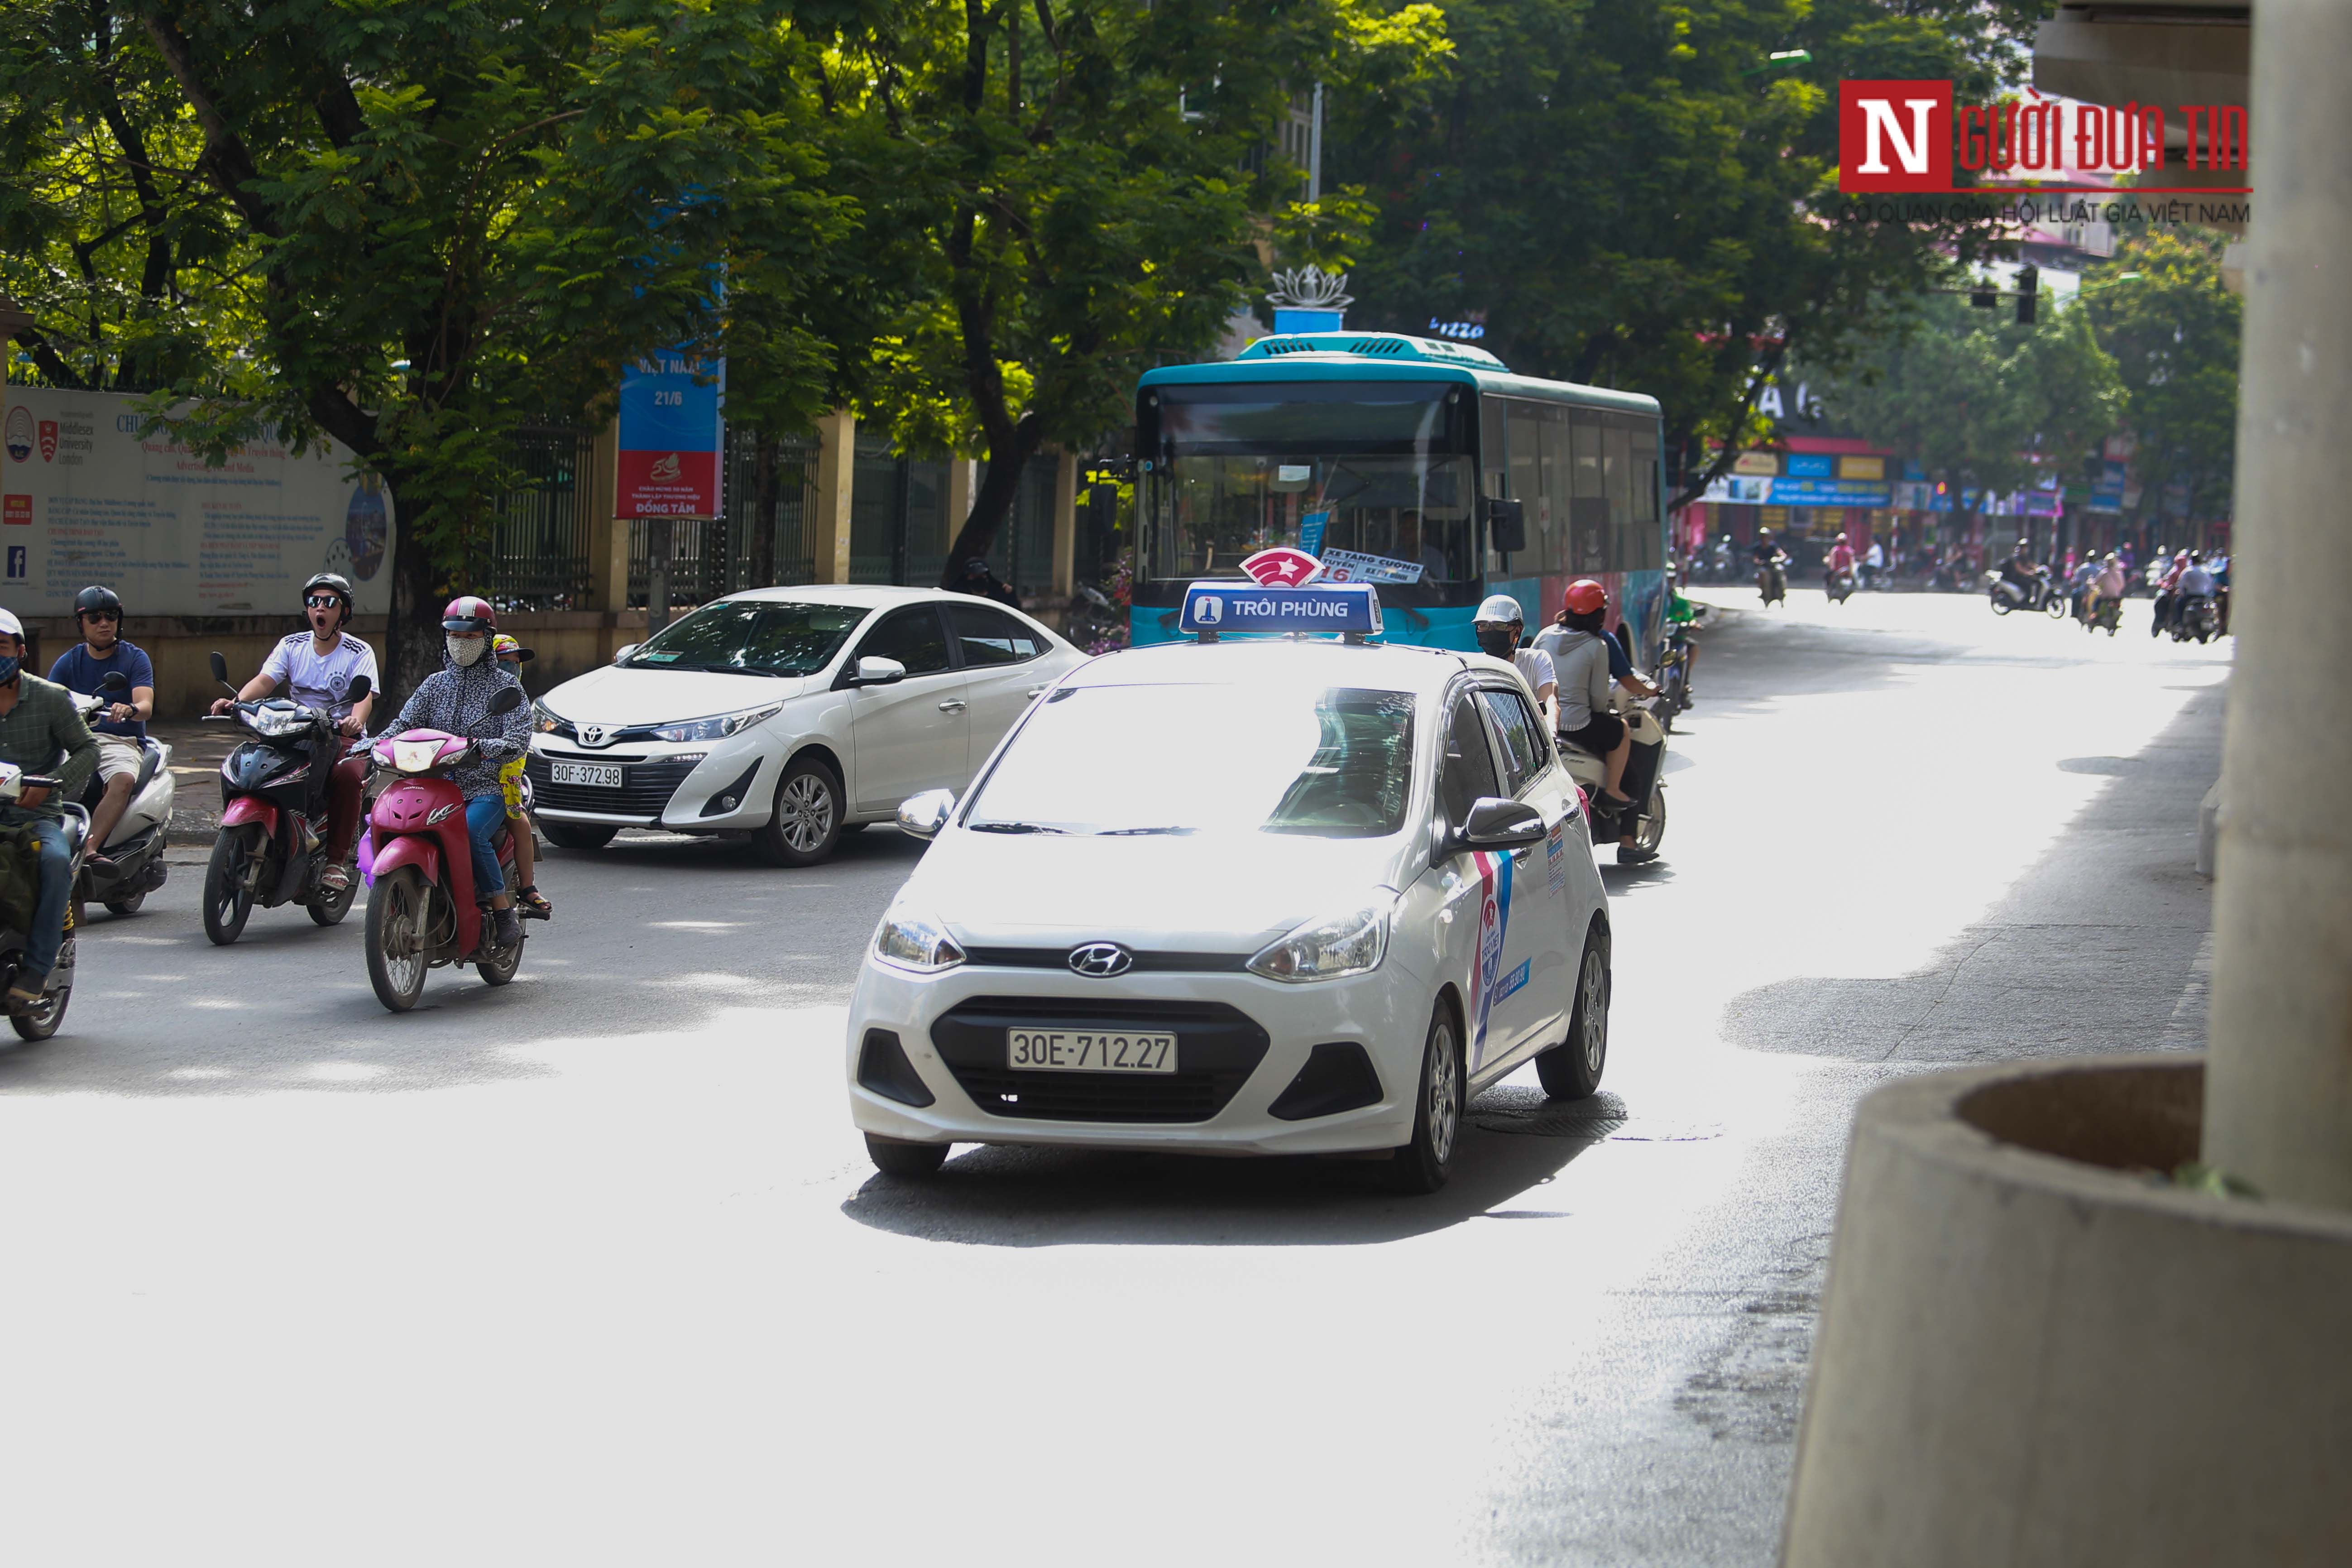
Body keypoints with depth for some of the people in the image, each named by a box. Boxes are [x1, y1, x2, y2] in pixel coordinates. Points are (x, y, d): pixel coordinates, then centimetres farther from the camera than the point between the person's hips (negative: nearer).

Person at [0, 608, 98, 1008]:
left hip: (36, 813, -2)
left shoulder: (51, 698, 3)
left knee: (56, 861, -33)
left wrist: (50, 783, -14)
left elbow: (87, 749, 3)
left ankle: (37, 966, -30)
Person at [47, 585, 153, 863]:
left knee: (123, 779, -37)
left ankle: (89, 848, -48)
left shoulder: (135, 658, 8)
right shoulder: (68, 662, 16)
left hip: (121, 741, -3)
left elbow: (146, 706, -8)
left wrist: (130, 710, -33)